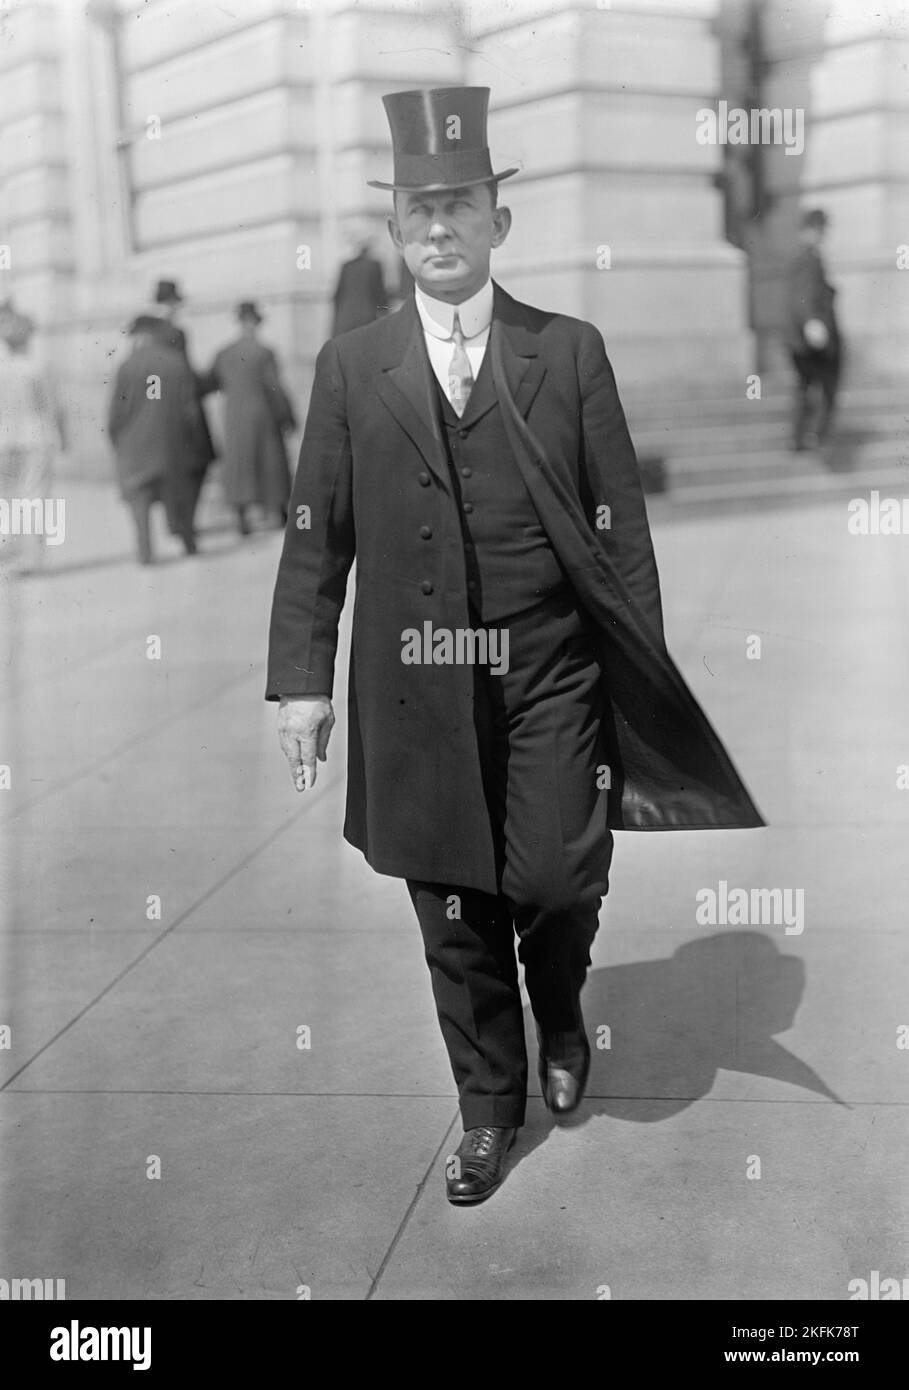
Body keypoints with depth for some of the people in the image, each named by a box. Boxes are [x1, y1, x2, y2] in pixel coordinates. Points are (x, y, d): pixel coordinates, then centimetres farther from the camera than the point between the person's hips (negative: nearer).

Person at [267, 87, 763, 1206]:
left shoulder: (570, 352, 3)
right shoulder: (350, 367, 5)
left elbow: (621, 527, 3)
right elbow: (316, 535, 5)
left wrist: (643, 680, 0)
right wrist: (300, 678, -1)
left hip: (551, 672, -1)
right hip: (415, 686, 1)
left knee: (554, 881, -9)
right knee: (453, 914, 8)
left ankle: (559, 1017, 27)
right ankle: (489, 1108, 30)